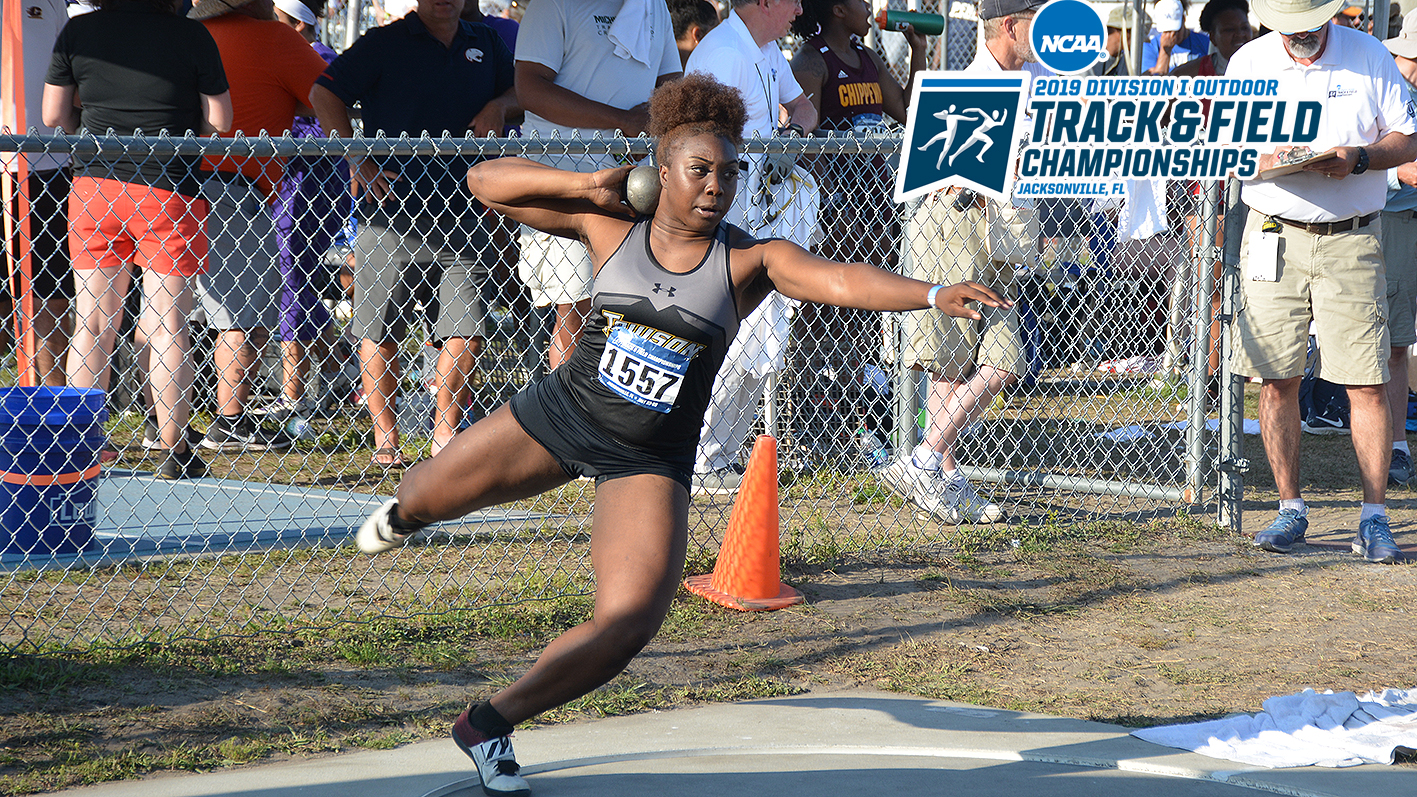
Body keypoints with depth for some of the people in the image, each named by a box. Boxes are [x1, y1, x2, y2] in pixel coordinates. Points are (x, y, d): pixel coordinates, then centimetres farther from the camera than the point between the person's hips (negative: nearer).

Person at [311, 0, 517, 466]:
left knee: (464, 335, -2)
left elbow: (521, 93, 28)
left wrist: (499, 106, 4)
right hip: (391, 214, -3)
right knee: (380, 335, 0)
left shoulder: (486, 45, 14)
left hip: (460, 215, 3)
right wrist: (357, 160, -11)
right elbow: (324, 94, -4)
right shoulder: (385, 44, 0)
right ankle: (385, 439, 11)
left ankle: (446, 435, 12)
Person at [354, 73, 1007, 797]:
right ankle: (404, 514, 61)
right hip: (560, 414, 1)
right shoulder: (610, 226, -8)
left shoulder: (750, 261, -12)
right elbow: (486, 181, -4)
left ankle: (489, 724, 2)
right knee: (431, 497, 18)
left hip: (649, 461, -1)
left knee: (629, 625, -17)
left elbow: (841, 281, -29)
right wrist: (589, 186, -15)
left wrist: (934, 295, -45)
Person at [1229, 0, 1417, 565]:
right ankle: (1290, 509, 13)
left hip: (1351, 238, -1)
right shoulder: (1248, 62, 5)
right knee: (1276, 380, 1)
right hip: (1274, 236, 1)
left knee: (1367, 383, -6)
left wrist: (1358, 158, -14)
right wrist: (1262, 161, -13)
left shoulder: (1368, 57, 2)